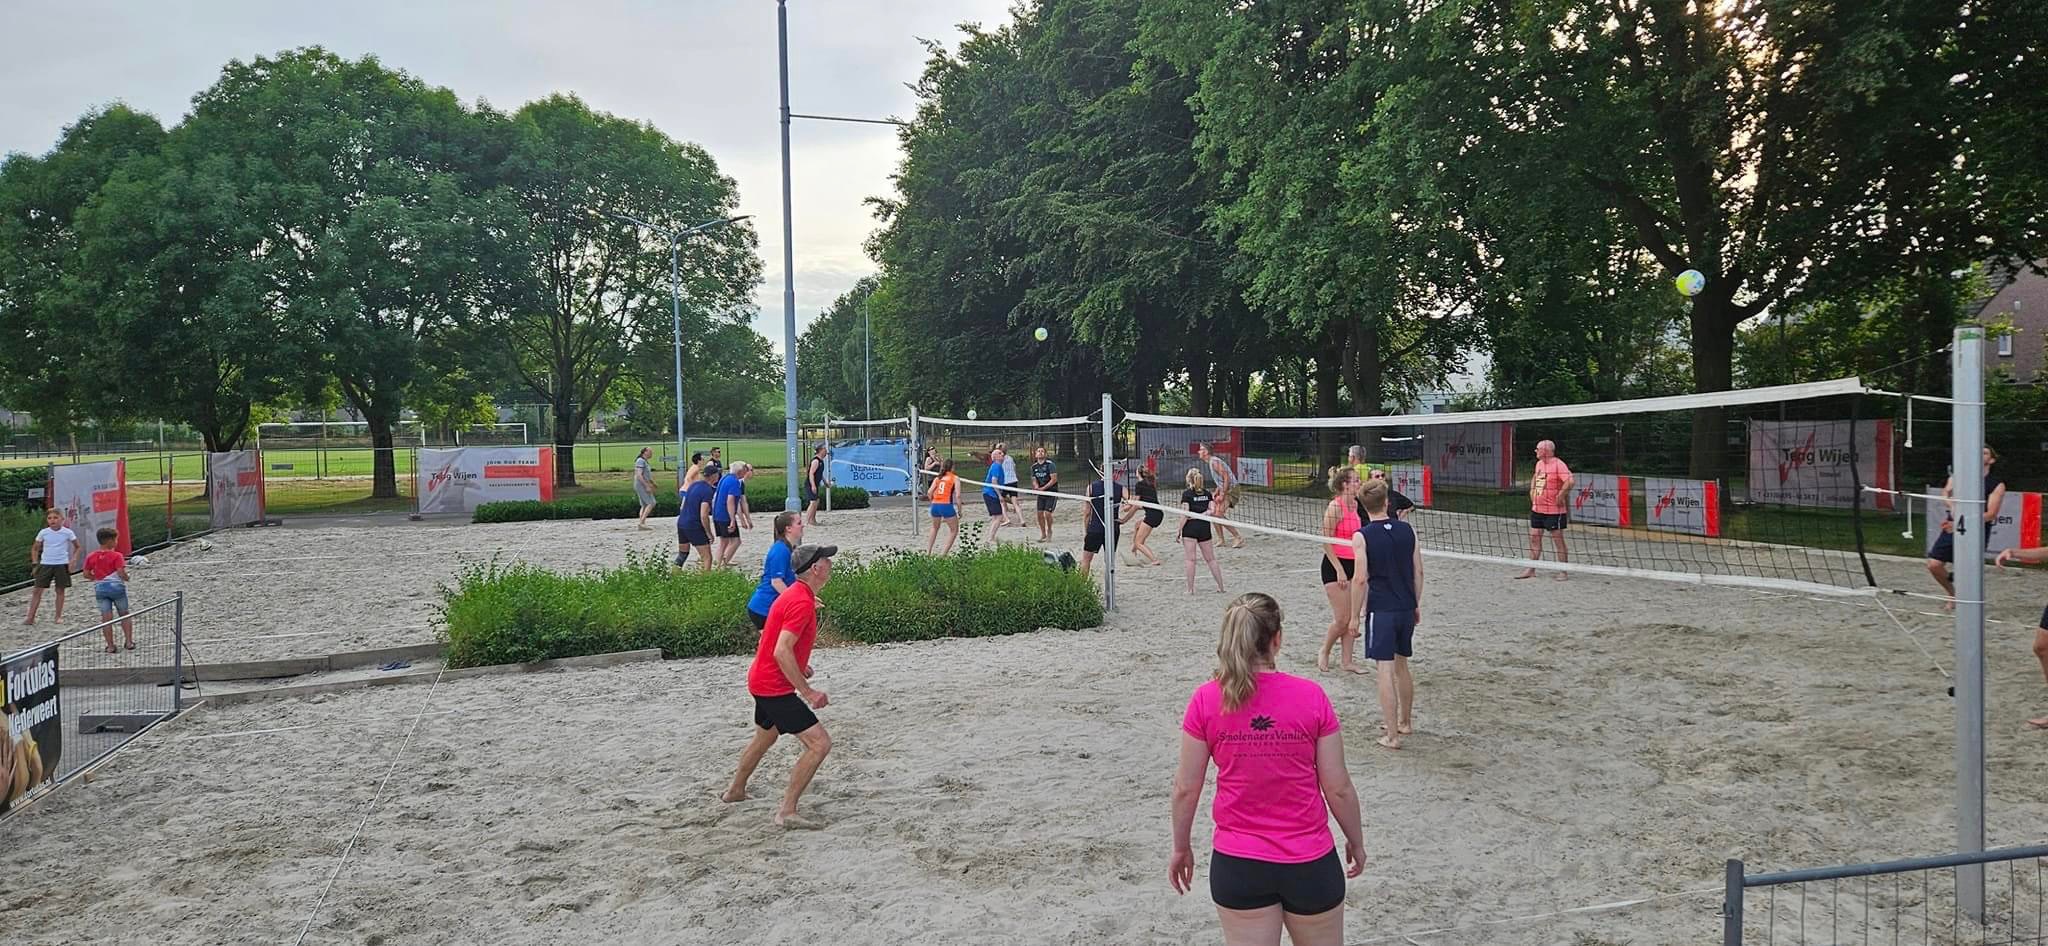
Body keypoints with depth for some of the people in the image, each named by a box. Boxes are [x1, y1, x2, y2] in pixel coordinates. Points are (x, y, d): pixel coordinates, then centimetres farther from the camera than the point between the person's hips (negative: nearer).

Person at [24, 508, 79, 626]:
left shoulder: (68, 532, -4)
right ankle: (31, 617, 1)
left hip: (62, 564, -1)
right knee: (37, 590, -2)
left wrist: (73, 560, -6)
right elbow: (35, 548, 12)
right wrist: (35, 563, 3)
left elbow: (77, 547, 7)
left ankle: (59, 616, 15)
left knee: (60, 590, 5)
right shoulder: (43, 533, 0)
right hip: (45, 564, 1)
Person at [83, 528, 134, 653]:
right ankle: (129, 642, 12)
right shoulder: (116, 556, -12)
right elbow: (121, 573, -18)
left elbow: (86, 574, 6)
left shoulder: (91, 557, 2)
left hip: (100, 588, 3)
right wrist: (126, 578, 3)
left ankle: (110, 646, 5)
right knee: (125, 615, 13)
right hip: (116, 586, -3)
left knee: (106, 618, 5)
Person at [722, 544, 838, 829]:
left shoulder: (794, 594, 8)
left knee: (765, 737, 32)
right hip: (775, 687, -11)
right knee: (820, 744, -15)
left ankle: (735, 791, 51)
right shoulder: (802, 602, -23)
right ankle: (787, 812, -14)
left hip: (763, 680, 11)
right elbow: (781, 652, -31)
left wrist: (798, 666, 21)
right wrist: (807, 691, -28)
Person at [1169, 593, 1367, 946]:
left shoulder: (1205, 700, -10)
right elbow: (1338, 788, -6)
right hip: (1310, 863, 0)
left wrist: (1181, 848, 12)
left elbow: (1186, 788, -4)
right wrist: (1356, 842, 11)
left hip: (1236, 864, 0)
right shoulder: (1311, 696, -11)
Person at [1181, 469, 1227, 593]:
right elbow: (1212, 511, -4)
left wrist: (1179, 531, -7)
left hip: (1190, 528, -4)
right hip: (1205, 527, 4)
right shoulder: (1208, 493, 8)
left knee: (1190, 559, 0)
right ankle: (1221, 587, 13)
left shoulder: (1186, 494, -7)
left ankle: (1190, 589, 0)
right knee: (1211, 559, 12)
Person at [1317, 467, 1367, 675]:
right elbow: (1327, 543, -16)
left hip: (1353, 564, 7)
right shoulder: (1335, 507, -16)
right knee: (1342, 619, -5)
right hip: (1335, 565, -7)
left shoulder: (1355, 504, 8)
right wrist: (1339, 570, -18)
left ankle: (1347, 660, 16)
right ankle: (1324, 653, 17)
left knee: (1352, 617, 7)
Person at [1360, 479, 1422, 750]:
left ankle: (1392, 735, -4)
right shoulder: (1407, 530, 3)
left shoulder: (1363, 536, -10)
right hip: (1406, 608, 5)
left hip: (1381, 610, -5)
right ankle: (1405, 722, 34)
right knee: (1402, 666, 20)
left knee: (1385, 670, -4)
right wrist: (1416, 605, 18)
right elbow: (1418, 572, 7)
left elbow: (1361, 579, -13)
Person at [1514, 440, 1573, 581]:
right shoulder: (1539, 464, 11)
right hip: (1537, 509, 8)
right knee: (1534, 538, 10)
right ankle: (1531, 569, 18)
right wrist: (1532, 490, 20)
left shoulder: (1558, 464, -16)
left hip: (1554, 511, -8)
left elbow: (1570, 481, -28)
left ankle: (1563, 572, 8)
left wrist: (1560, 495, -22)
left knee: (1558, 540, 1)